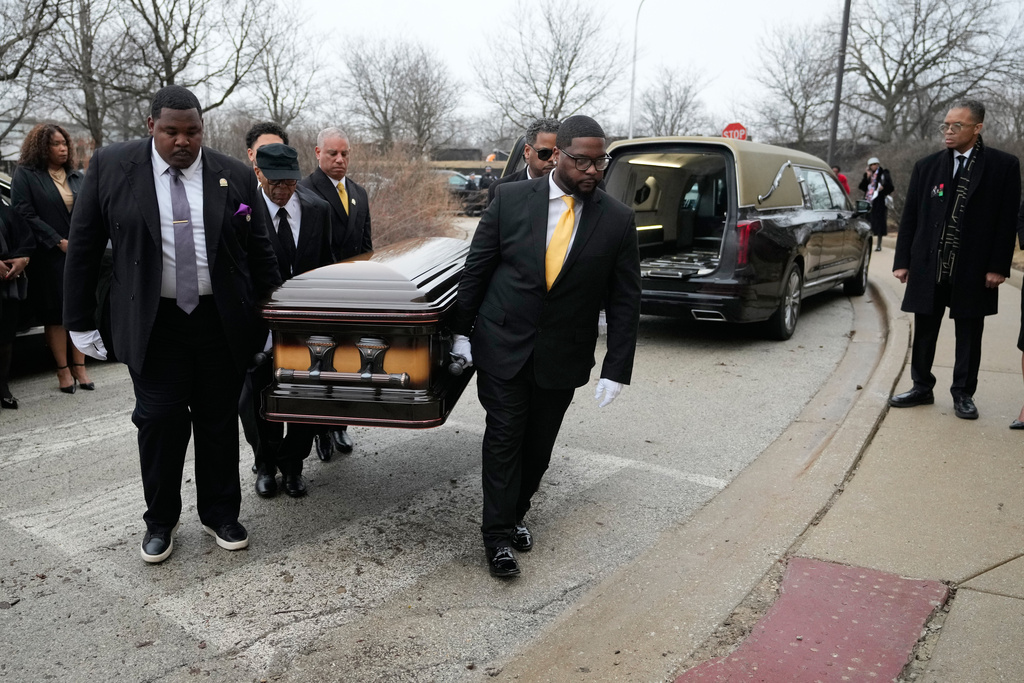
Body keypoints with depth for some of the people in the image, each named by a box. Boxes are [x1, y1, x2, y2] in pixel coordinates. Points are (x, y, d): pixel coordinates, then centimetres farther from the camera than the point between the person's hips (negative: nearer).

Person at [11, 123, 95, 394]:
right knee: (55, 313, 1)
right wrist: (59, 242, -12)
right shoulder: (25, 175, 0)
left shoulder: (77, 177, 13)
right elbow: (25, 214, -7)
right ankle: (63, 371, 7)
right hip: (49, 257, -3)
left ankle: (80, 367, 9)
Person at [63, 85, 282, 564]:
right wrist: (79, 321, 2)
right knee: (160, 422, 2)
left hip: (222, 323, 1)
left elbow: (259, 250, 8)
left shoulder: (234, 176, 3)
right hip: (153, 325, -1)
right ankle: (160, 521, 23)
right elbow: (83, 247, 4)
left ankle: (220, 515, 26)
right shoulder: (110, 166, 0)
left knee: (219, 422, 9)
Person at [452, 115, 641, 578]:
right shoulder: (512, 199, -6)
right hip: (502, 345, -1)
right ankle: (497, 534, 15)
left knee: (539, 444, 13)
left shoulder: (618, 221, -5)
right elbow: (477, 267, 1)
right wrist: (461, 330, 2)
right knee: (505, 437, 2)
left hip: (563, 356, 1)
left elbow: (624, 301, -3)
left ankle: (515, 514, 35)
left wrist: (616, 369, -8)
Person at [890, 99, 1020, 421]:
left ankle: (963, 394, 21)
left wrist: (998, 266, -8)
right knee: (924, 332, 9)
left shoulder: (1003, 165, -1)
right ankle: (922, 388, 24)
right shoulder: (927, 166, 5)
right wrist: (902, 261, 2)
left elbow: (1007, 221, -3)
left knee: (969, 334, 9)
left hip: (973, 270, -2)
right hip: (928, 267, 2)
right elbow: (909, 218, 6)